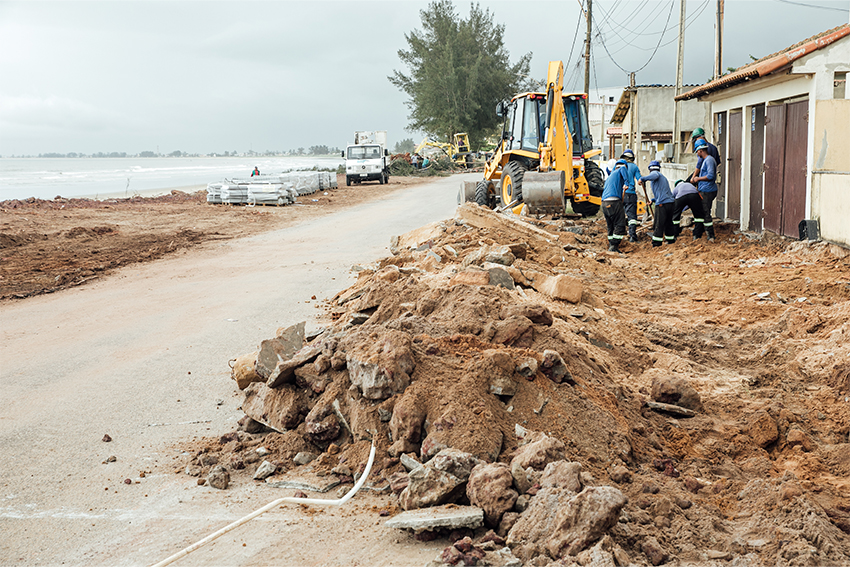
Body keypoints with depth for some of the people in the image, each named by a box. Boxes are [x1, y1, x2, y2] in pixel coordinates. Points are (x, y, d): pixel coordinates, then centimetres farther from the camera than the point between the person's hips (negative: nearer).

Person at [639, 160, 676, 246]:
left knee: (658, 226, -5)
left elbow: (655, 176, -26)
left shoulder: (654, 173, 1)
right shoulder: (663, 177, 28)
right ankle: (671, 242, 25)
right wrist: (653, 200, 32)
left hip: (662, 204, -8)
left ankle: (656, 245, -5)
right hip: (671, 203, 8)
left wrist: (643, 179, -24)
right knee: (668, 224, 19)